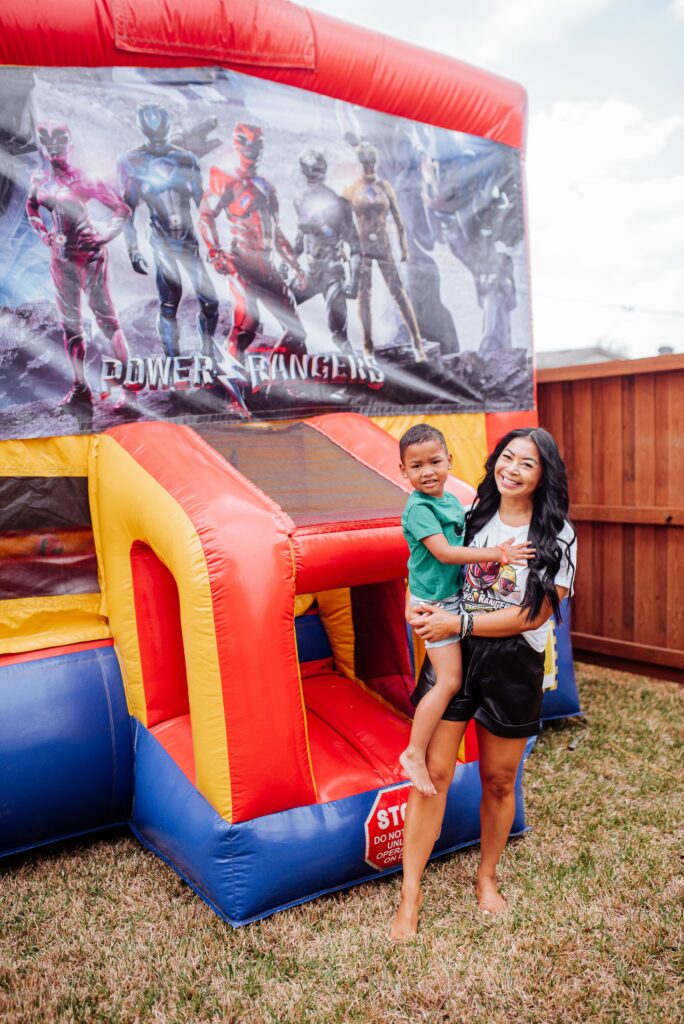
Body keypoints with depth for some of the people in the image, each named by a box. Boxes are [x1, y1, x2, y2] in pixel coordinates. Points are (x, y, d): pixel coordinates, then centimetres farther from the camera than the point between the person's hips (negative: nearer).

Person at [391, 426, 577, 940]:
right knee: (434, 772, -1)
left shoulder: (557, 536, -6)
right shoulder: (472, 517, 4)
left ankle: (487, 877, 39)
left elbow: (534, 614, -13)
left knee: (498, 780, 14)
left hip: (514, 666, -1)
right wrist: (422, 604, -6)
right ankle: (411, 894, 14)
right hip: (453, 654, 2)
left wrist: (459, 623, -17)